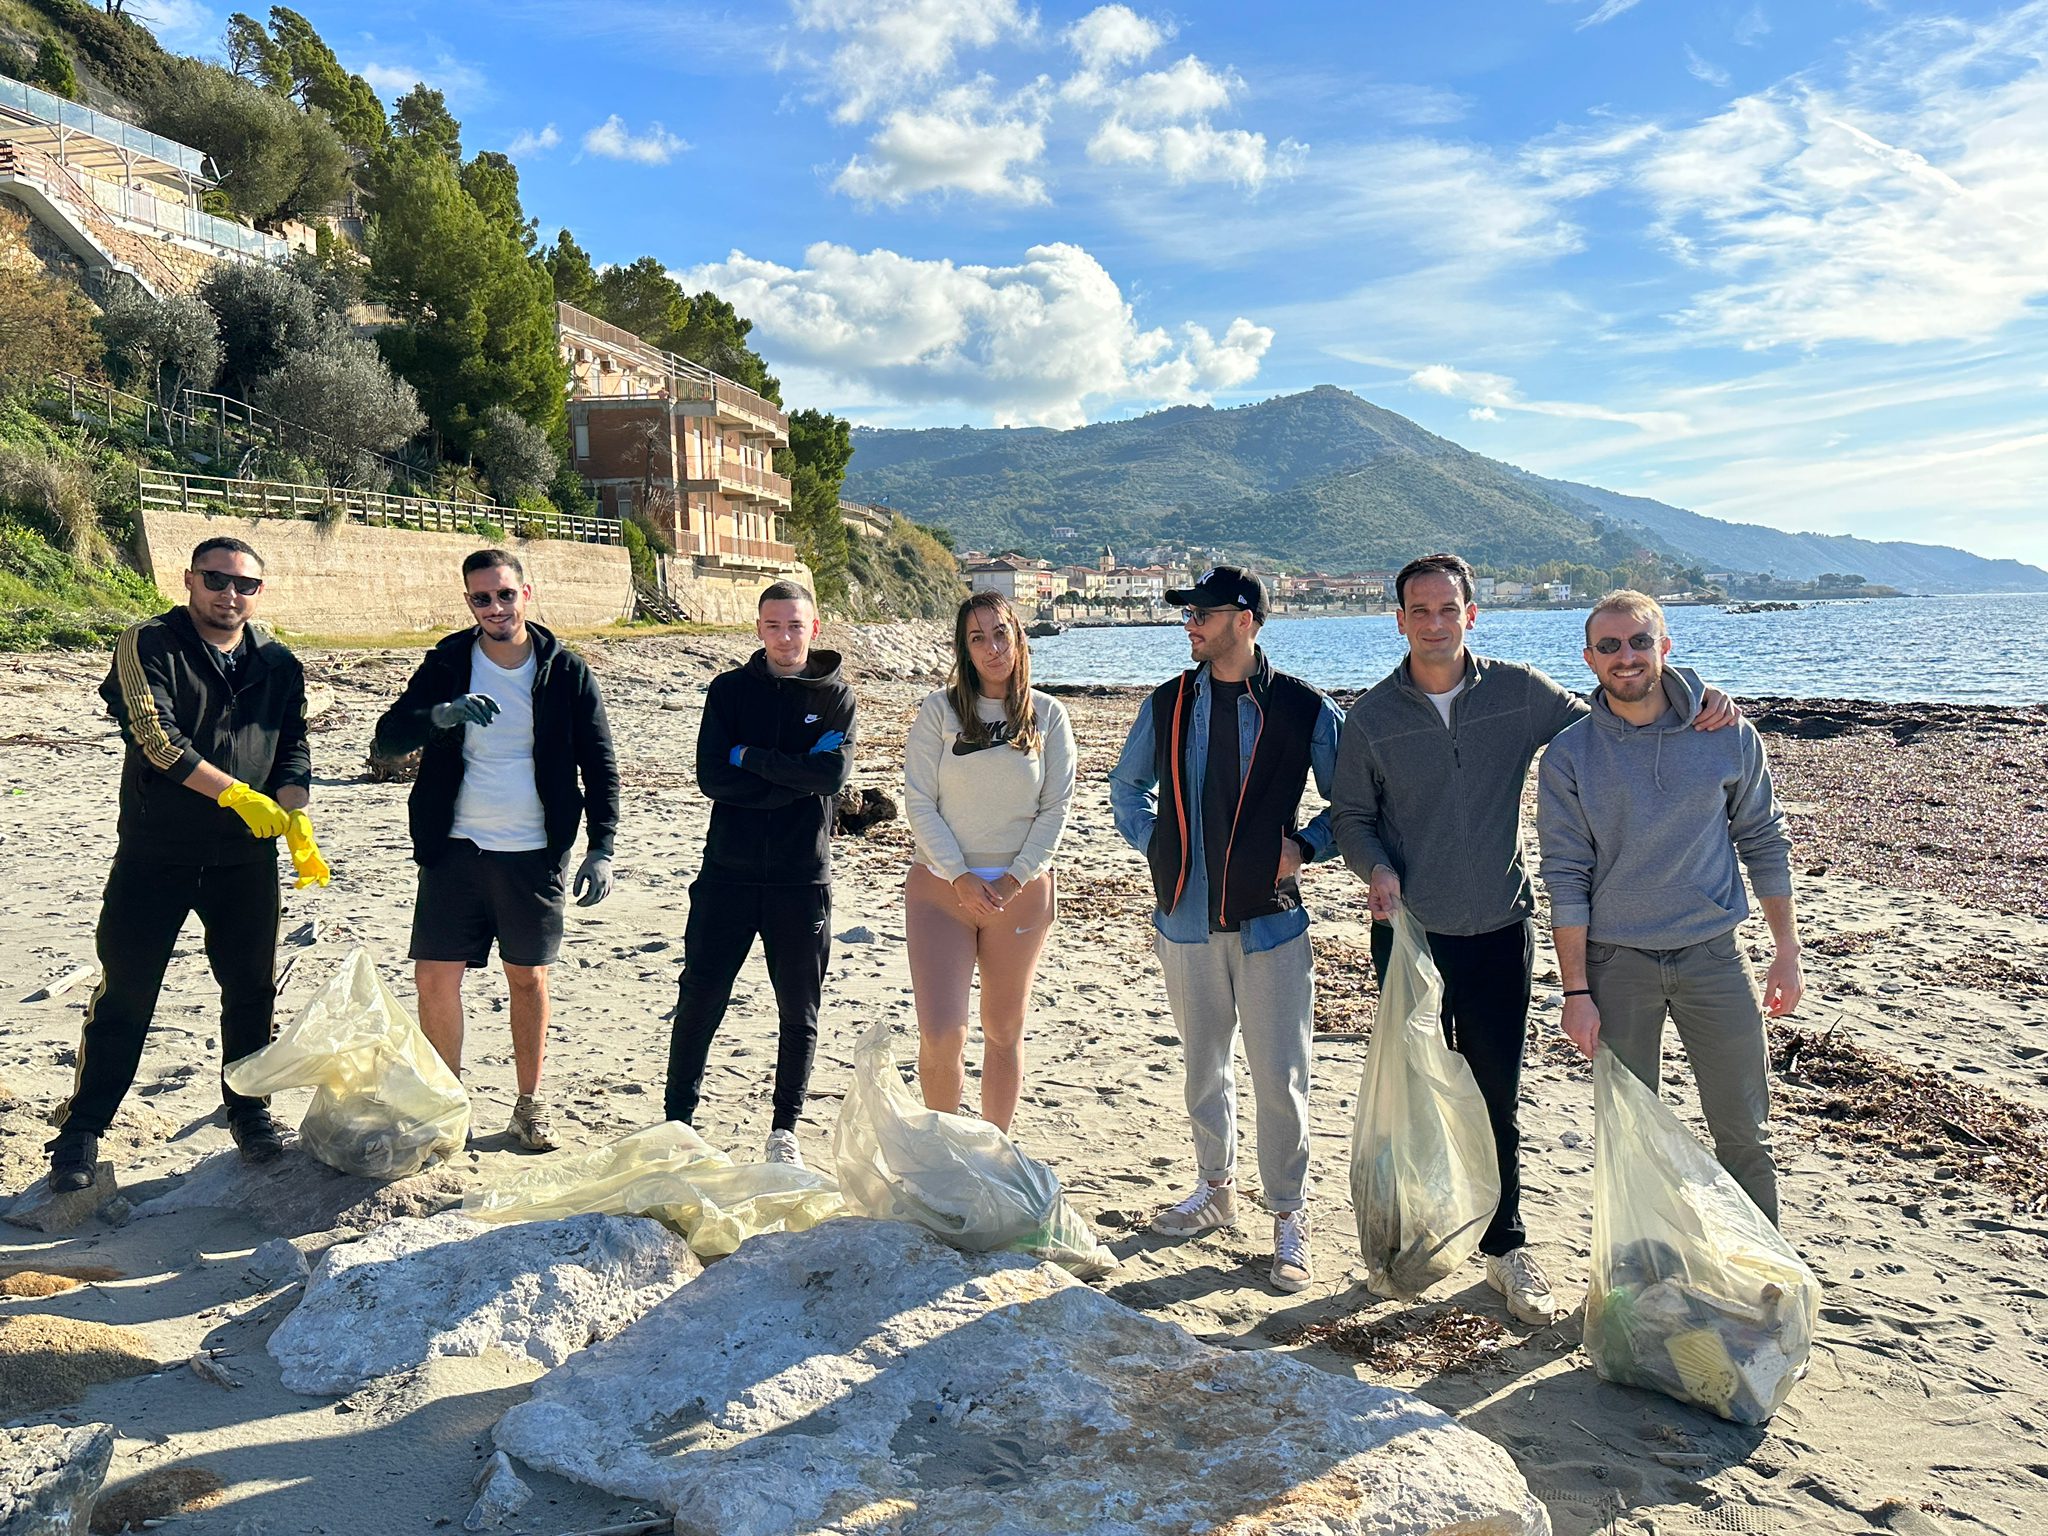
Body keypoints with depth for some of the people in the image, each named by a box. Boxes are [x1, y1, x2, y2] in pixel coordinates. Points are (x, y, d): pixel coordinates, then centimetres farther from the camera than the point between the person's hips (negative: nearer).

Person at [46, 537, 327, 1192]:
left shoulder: (280, 665, 8)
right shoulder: (148, 646, -4)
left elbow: (294, 750, 5)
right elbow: (156, 736, -16)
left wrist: (294, 816, -13)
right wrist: (236, 795, -21)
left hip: (247, 858, 3)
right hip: (155, 851, -3)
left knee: (252, 989, 10)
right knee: (125, 993, 2)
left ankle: (248, 1110, 27)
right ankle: (82, 1128, 16)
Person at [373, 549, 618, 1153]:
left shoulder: (565, 671, -2)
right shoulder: (446, 664, 1)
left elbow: (599, 764, 1)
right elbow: (386, 741, -5)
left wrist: (601, 848, -8)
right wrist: (440, 715, -26)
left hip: (534, 854, -1)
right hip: (455, 850, 1)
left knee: (528, 979, 9)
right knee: (435, 976, -1)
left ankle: (529, 1104, 25)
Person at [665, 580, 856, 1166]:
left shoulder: (835, 695, 4)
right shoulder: (729, 690, 4)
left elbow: (833, 772, -13)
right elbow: (712, 777, -7)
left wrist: (750, 756, -11)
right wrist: (795, 779, -12)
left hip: (802, 876, 0)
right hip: (729, 871, 0)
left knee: (799, 1010, 8)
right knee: (699, 998, 3)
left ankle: (785, 1129, 22)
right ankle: (679, 1118, 18)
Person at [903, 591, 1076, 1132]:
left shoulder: (1048, 716, 2)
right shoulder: (939, 711, -1)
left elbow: (1056, 808, 0)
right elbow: (919, 803, -5)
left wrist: (1013, 880, -10)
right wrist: (960, 877, -13)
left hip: (1021, 890, 1)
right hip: (940, 885, -1)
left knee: (1004, 1031, 11)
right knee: (941, 1033, -8)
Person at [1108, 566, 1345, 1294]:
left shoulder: (1304, 710, -5)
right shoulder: (1167, 705, 4)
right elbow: (1126, 785, 20)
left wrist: (1305, 845, -8)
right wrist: (1152, 842, 6)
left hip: (1268, 918, -3)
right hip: (1187, 915, 4)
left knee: (1278, 1077, -1)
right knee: (1203, 1065, 16)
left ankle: (1288, 1218, 14)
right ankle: (1217, 1188, 35)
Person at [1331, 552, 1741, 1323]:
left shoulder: (1518, 692, -1)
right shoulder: (1372, 715, -2)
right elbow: (1350, 815, 5)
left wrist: (1692, 704, -7)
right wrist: (1375, 868, -15)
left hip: (1499, 930, 0)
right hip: (1410, 934, 0)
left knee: (1497, 1098, 8)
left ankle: (1505, 1246, 25)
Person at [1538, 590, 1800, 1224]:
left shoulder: (1729, 736, -2)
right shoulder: (1568, 756, -6)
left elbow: (1764, 843, 7)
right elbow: (1566, 879, -6)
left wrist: (1787, 949, 5)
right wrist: (1576, 991, -9)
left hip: (1713, 956, 1)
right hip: (1615, 963, -1)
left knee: (1744, 1135, 9)